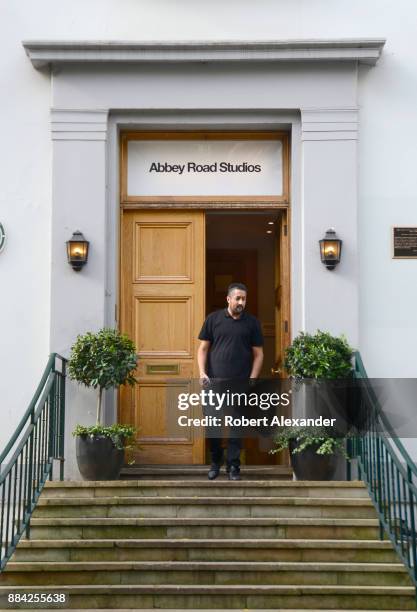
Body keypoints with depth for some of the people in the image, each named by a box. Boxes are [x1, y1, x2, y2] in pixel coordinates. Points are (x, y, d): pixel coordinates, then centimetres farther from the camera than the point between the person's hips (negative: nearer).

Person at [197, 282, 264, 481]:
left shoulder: (252, 322, 5)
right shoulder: (213, 319, 4)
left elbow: (258, 354, 5)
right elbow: (203, 348, 6)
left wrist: (252, 380, -5)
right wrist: (202, 372, -6)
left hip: (240, 384, 0)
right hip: (214, 382, 0)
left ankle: (233, 466, 12)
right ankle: (215, 461, 24)